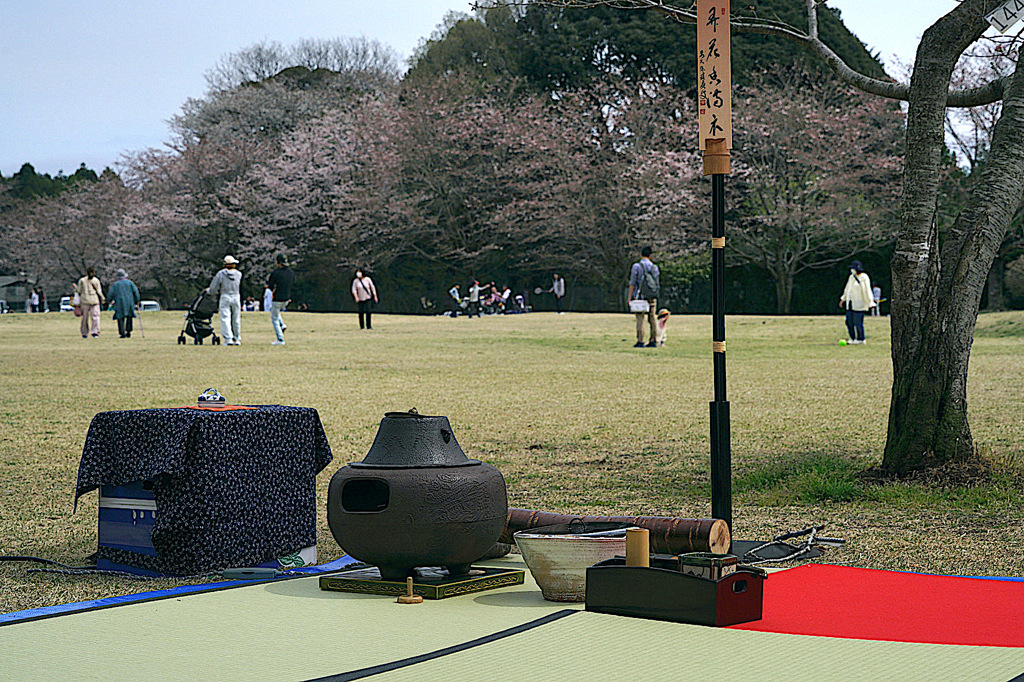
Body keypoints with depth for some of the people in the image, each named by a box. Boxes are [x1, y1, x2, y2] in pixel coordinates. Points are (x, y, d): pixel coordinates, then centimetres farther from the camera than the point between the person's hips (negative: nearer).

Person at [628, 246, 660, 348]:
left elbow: (632, 283, -7)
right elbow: (658, 283, 11)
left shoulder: (637, 266, -6)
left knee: (640, 319, -5)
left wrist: (630, 297, -2)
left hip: (640, 296, -4)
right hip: (652, 297, 4)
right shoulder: (655, 267, 7)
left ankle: (640, 341, -10)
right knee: (652, 318, 7)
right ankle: (653, 341, 8)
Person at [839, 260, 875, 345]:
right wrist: (843, 299, 27)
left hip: (859, 304, -8)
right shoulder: (851, 277, 15)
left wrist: (870, 303, -16)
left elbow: (867, 291, -12)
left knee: (858, 322, -8)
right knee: (849, 321, 7)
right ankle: (852, 338, 16)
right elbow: (847, 289, 26)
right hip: (850, 303, 8)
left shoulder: (864, 278, -8)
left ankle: (860, 339, 0)